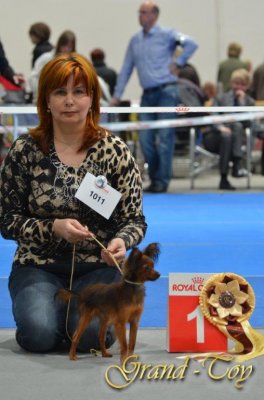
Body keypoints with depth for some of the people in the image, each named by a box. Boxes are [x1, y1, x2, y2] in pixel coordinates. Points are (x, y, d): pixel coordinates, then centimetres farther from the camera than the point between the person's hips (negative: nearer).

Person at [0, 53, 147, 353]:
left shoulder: (114, 151, -2)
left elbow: (134, 219, 0)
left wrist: (122, 241, -23)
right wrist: (54, 227, -18)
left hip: (99, 266, 0)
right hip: (39, 267, 0)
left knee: (92, 333, -28)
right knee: (39, 334, -27)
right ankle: (55, 308, 9)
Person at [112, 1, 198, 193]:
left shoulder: (167, 34, -3)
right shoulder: (135, 40, 13)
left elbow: (191, 44, -15)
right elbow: (126, 69, 16)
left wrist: (178, 63, -11)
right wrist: (117, 95, 12)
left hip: (166, 92, -5)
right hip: (148, 94, 5)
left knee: (165, 138, -6)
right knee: (146, 139, 1)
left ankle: (162, 181, -1)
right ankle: (154, 178, 14)